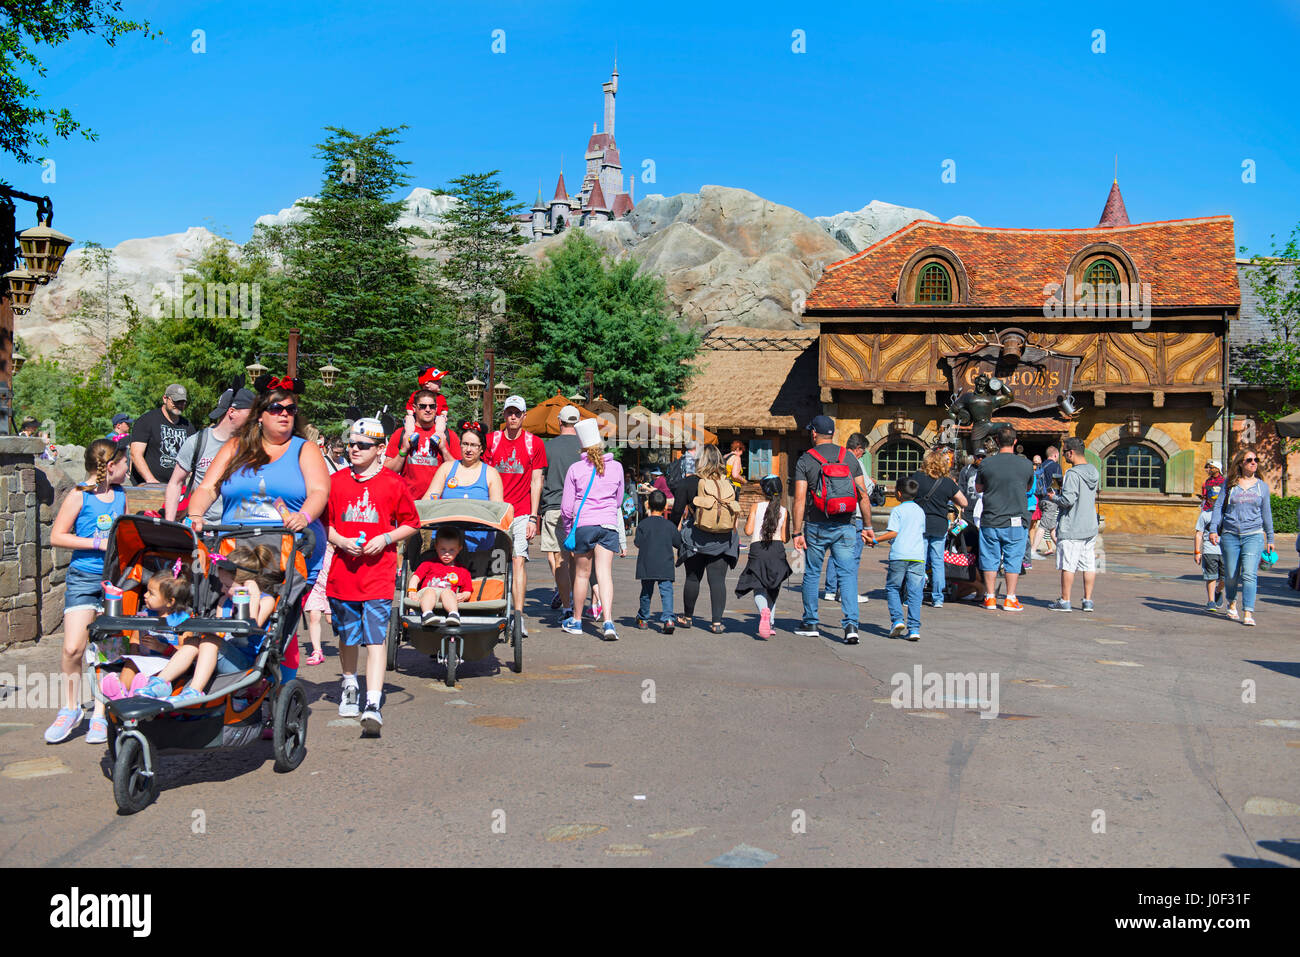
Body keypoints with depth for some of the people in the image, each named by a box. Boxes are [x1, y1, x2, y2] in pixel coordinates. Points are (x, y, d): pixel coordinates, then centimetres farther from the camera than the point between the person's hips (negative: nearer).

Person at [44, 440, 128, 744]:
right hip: (83, 578, -4)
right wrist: (98, 543, -16)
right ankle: (70, 709, 11)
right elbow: (56, 536, -9)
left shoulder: (120, 495, 11)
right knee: (73, 648, -10)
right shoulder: (79, 496, -5)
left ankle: (99, 716, 11)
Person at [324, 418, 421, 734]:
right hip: (343, 569, 3)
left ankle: (373, 706, -13)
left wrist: (385, 539, -9)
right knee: (346, 635, 16)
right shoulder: (336, 482, 6)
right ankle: (349, 687, 40)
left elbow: (411, 523, 7)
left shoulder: (393, 483, 0)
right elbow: (322, 522, 12)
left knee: (375, 638, -10)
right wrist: (339, 541, -7)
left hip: (378, 571, -3)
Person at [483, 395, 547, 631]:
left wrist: (533, 517, -3)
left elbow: (536, 483, 3)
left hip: (522, 513, -1)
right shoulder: (492, 440, 7)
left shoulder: (534, 443, 4)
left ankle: (518, 617, -11)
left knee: (519, 560, -10)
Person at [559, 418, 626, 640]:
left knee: (582, 574, 11)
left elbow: (566, 507, 0)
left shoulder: (575, 469, -2)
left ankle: (576, 621, 24)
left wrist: (567, 530, 14)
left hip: (583, 524, -1)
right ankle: (608, 622, -16)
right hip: (609, 524, 1)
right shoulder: (616, 467, 4)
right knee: (605, 574, -2)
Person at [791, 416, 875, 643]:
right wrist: (868, 526, 9)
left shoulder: (805, 460, -4)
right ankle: (851, 624, -13)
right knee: (848, 574, -1)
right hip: (845, 528, 1)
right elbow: (863, 495, 3)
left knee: (812, 574, 13)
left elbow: (799, 499, -9)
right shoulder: (850, 458, 5)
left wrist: (797, 532, -8)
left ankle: (810, 623, 21)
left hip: (816, 527, -1)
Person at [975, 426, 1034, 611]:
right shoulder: (1025, 464, -4)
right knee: (1013, 560, 7)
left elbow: (978, 487, 10)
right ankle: (1010, 599, 8)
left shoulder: (987, 463, -5)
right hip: (1016, 521, 0)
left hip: (990, 521, 0)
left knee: (990, 560, 8)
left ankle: (990, 598, 13)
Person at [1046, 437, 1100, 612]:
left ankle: (1065, 601, 5)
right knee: (1089, 565, 9)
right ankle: (1088, 601, 13)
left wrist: (1054, 496, -4)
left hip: (1071, 528, -8)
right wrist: (1064, 487, 17)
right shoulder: (1094, 471, 9)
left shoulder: (1073, 474, -17)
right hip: (1090, 526, 8)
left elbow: (1068, 500, -22)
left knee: (1067, 565, 0)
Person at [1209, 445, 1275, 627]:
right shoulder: (1229, 483, 5)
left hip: (1253, 535, 0)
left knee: (1249, 574, -14)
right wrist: (1213, 530, -5)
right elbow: (1219, 506, 6)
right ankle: (1232, 603, 36)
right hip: (1230, 535, 1)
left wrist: (1270, 538, 17)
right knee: (1231, 575, 8)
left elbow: (1266, 513, 14)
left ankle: (1248, 613, -15)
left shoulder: (1262, 486, 8)